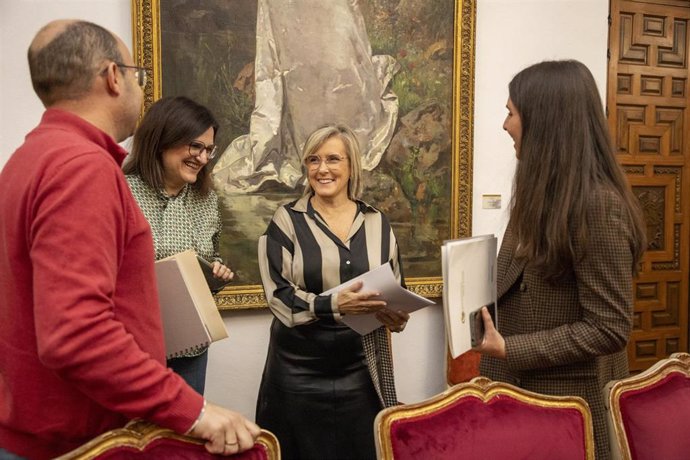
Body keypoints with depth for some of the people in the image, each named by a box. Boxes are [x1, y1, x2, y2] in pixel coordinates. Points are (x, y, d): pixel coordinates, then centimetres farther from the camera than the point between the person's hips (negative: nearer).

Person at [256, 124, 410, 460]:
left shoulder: (376, 222, 6)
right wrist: (333, 304, -27)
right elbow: (278, 293, -11)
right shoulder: (287, 220, -4)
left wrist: (397, 314, -10)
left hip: (362, 370, 3)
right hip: (299, 372, -2)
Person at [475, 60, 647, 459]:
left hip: (566, 405, -8)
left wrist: (510, 350, -23)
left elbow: (609, 329, -21)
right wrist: (483, 306, 2)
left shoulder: (598, 206, -21)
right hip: (525, 390, 8)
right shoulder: (545, 195, 7)